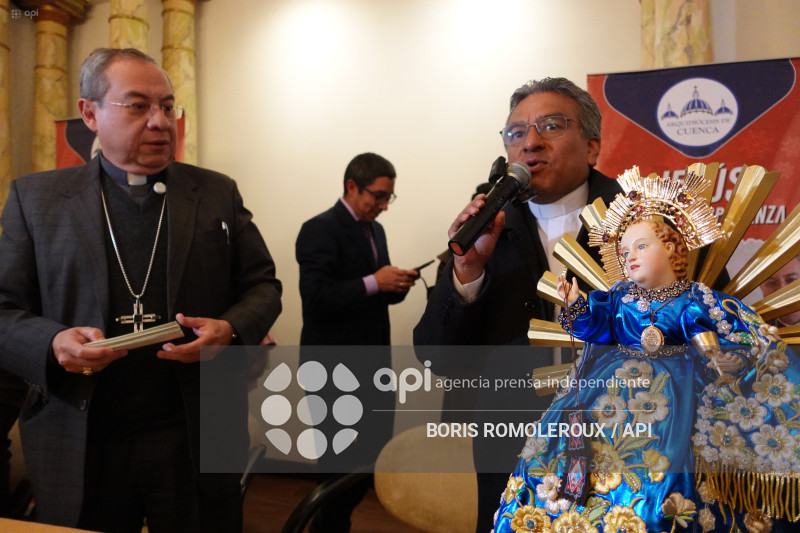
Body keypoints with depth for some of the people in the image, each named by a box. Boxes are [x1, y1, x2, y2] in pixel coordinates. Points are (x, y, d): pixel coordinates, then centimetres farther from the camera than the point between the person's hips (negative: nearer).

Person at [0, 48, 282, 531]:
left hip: (198, 439, 1)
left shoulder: (219, 193, 6)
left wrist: (230, 329, -13)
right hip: (80, 448, 0)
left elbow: (263, 285, 7)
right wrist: (53, 342, -17)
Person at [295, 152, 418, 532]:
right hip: (336, 368, -8)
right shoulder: (320, 229, -12)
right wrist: (374, 282, -26)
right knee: (345, 461, 5)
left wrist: (395, 286, -4)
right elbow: (316, 298, -22)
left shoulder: (374, 230, 13)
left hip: (371, 363, 8)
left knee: (374, 454, 14)